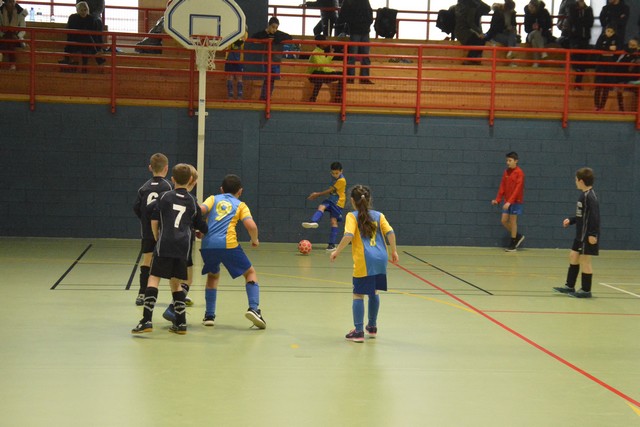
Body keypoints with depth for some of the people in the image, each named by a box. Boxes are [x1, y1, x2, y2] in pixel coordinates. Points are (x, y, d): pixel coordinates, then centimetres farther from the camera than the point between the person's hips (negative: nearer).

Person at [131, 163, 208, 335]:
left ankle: (147, 321, -18)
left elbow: (154, 221, 6)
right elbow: (201, 227, 20)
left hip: (165, 245, -3)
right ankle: (181, 323, 13)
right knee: (175, 282, 15)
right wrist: (201, 233, 43)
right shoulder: (193, 202, 13)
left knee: (154, 279, -5)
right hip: (183, 247, 3)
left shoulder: (164, 197, 6)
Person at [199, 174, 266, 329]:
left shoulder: (213, 199, 21)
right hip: (228, 244, -3)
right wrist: (255, 240, 17)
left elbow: (200, 210, 0)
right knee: (250, 273, 14)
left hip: (207, 245, 3)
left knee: (213, 275, 28)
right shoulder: (240, 205, 16)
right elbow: (251, 225, -1)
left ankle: (209, 315, 21)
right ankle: (253, 308, -5)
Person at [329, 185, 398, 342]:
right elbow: (390, 232, 1)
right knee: (374, 292, 20)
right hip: (381, 259, 5)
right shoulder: (379, 215, 12)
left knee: (358, 295, 3)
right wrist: (393, 251, 12)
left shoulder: (352, 216, 0)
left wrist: (337, 251, -5)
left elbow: (348, 236, -14)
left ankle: (358, 332, 1)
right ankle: (372, 327, 32)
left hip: (364, 261, -5)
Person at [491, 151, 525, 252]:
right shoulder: (506, 172, 8)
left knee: (512, 220, -2)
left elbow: (517, 189, -19)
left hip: (515, 201, -7)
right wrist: (498, 200, 2)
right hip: (507, 201, 7)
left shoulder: (519, 173, -13)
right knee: (504, 220, 4)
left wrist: (510, 201, -26)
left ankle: (513, 244, 8)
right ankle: (518, 236, 21)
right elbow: (502, 187, 10)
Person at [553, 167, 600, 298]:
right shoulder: (585, 195, 11)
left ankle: (586, 290, 7)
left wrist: (593, 234, -26)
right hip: (581, 235, 10)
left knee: (584, 260, -2)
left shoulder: (590, 196, -19)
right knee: (573, 256, 15)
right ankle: (570, 286, 23)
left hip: (588, 236, -10)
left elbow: (595, 216, -24)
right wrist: (571, 220, 17)